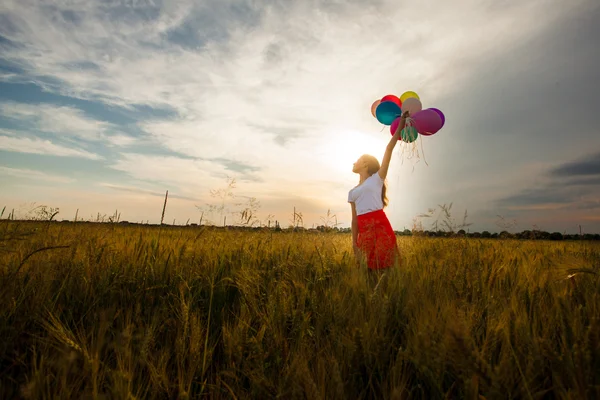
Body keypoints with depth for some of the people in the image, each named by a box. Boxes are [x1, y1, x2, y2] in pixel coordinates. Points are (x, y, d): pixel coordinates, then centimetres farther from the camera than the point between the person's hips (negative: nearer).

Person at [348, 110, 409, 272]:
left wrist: (400, 126, 3)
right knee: (370, 268, 6)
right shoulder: (352, 192, 21)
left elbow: (389, 149, 2)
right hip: (364, 231, 5)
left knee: (385, 266, -4)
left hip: (380, 227, -5)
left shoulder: (377, 178, 8)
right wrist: (354, 242, 13)